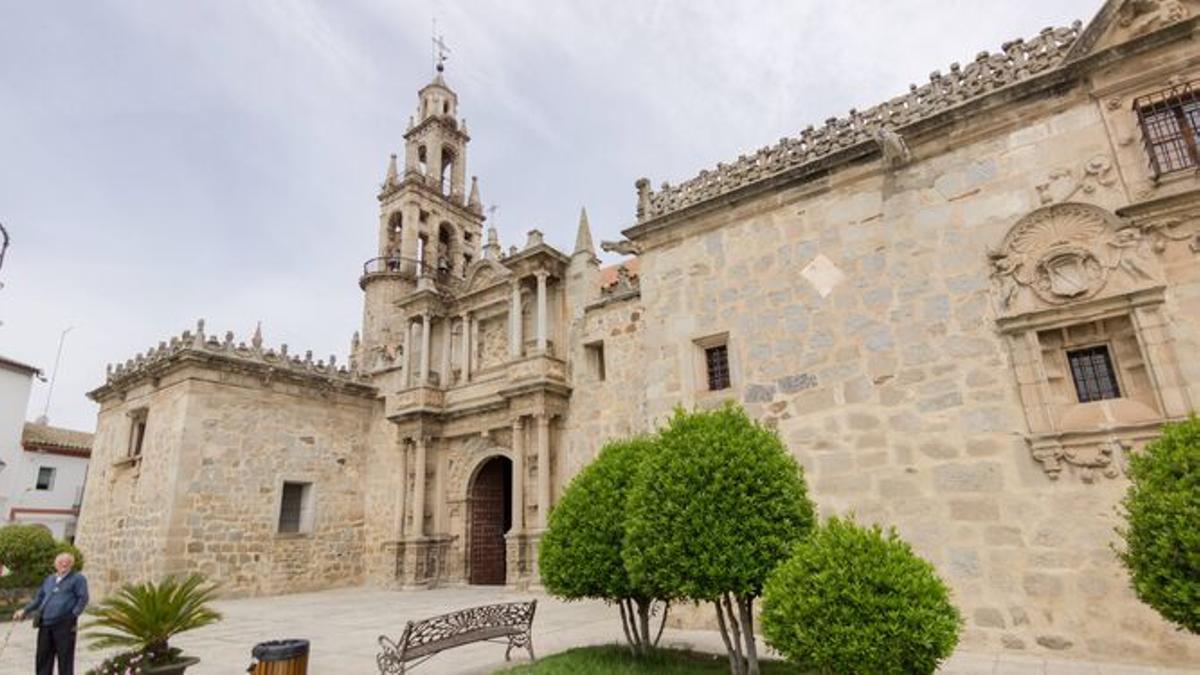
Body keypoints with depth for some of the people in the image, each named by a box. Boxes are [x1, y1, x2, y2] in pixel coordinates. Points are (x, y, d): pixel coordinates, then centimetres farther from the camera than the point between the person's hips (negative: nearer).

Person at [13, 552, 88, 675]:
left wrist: (74, 615, -15)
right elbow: (39, 598, 26)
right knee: (43, 656, 12)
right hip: (45, 624, 6)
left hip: (64, 625, -6)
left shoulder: (78, 578, 0)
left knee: (65, 658, 0)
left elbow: (83, 598, -7)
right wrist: (25, 610, 14)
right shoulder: (49, 579, 19)